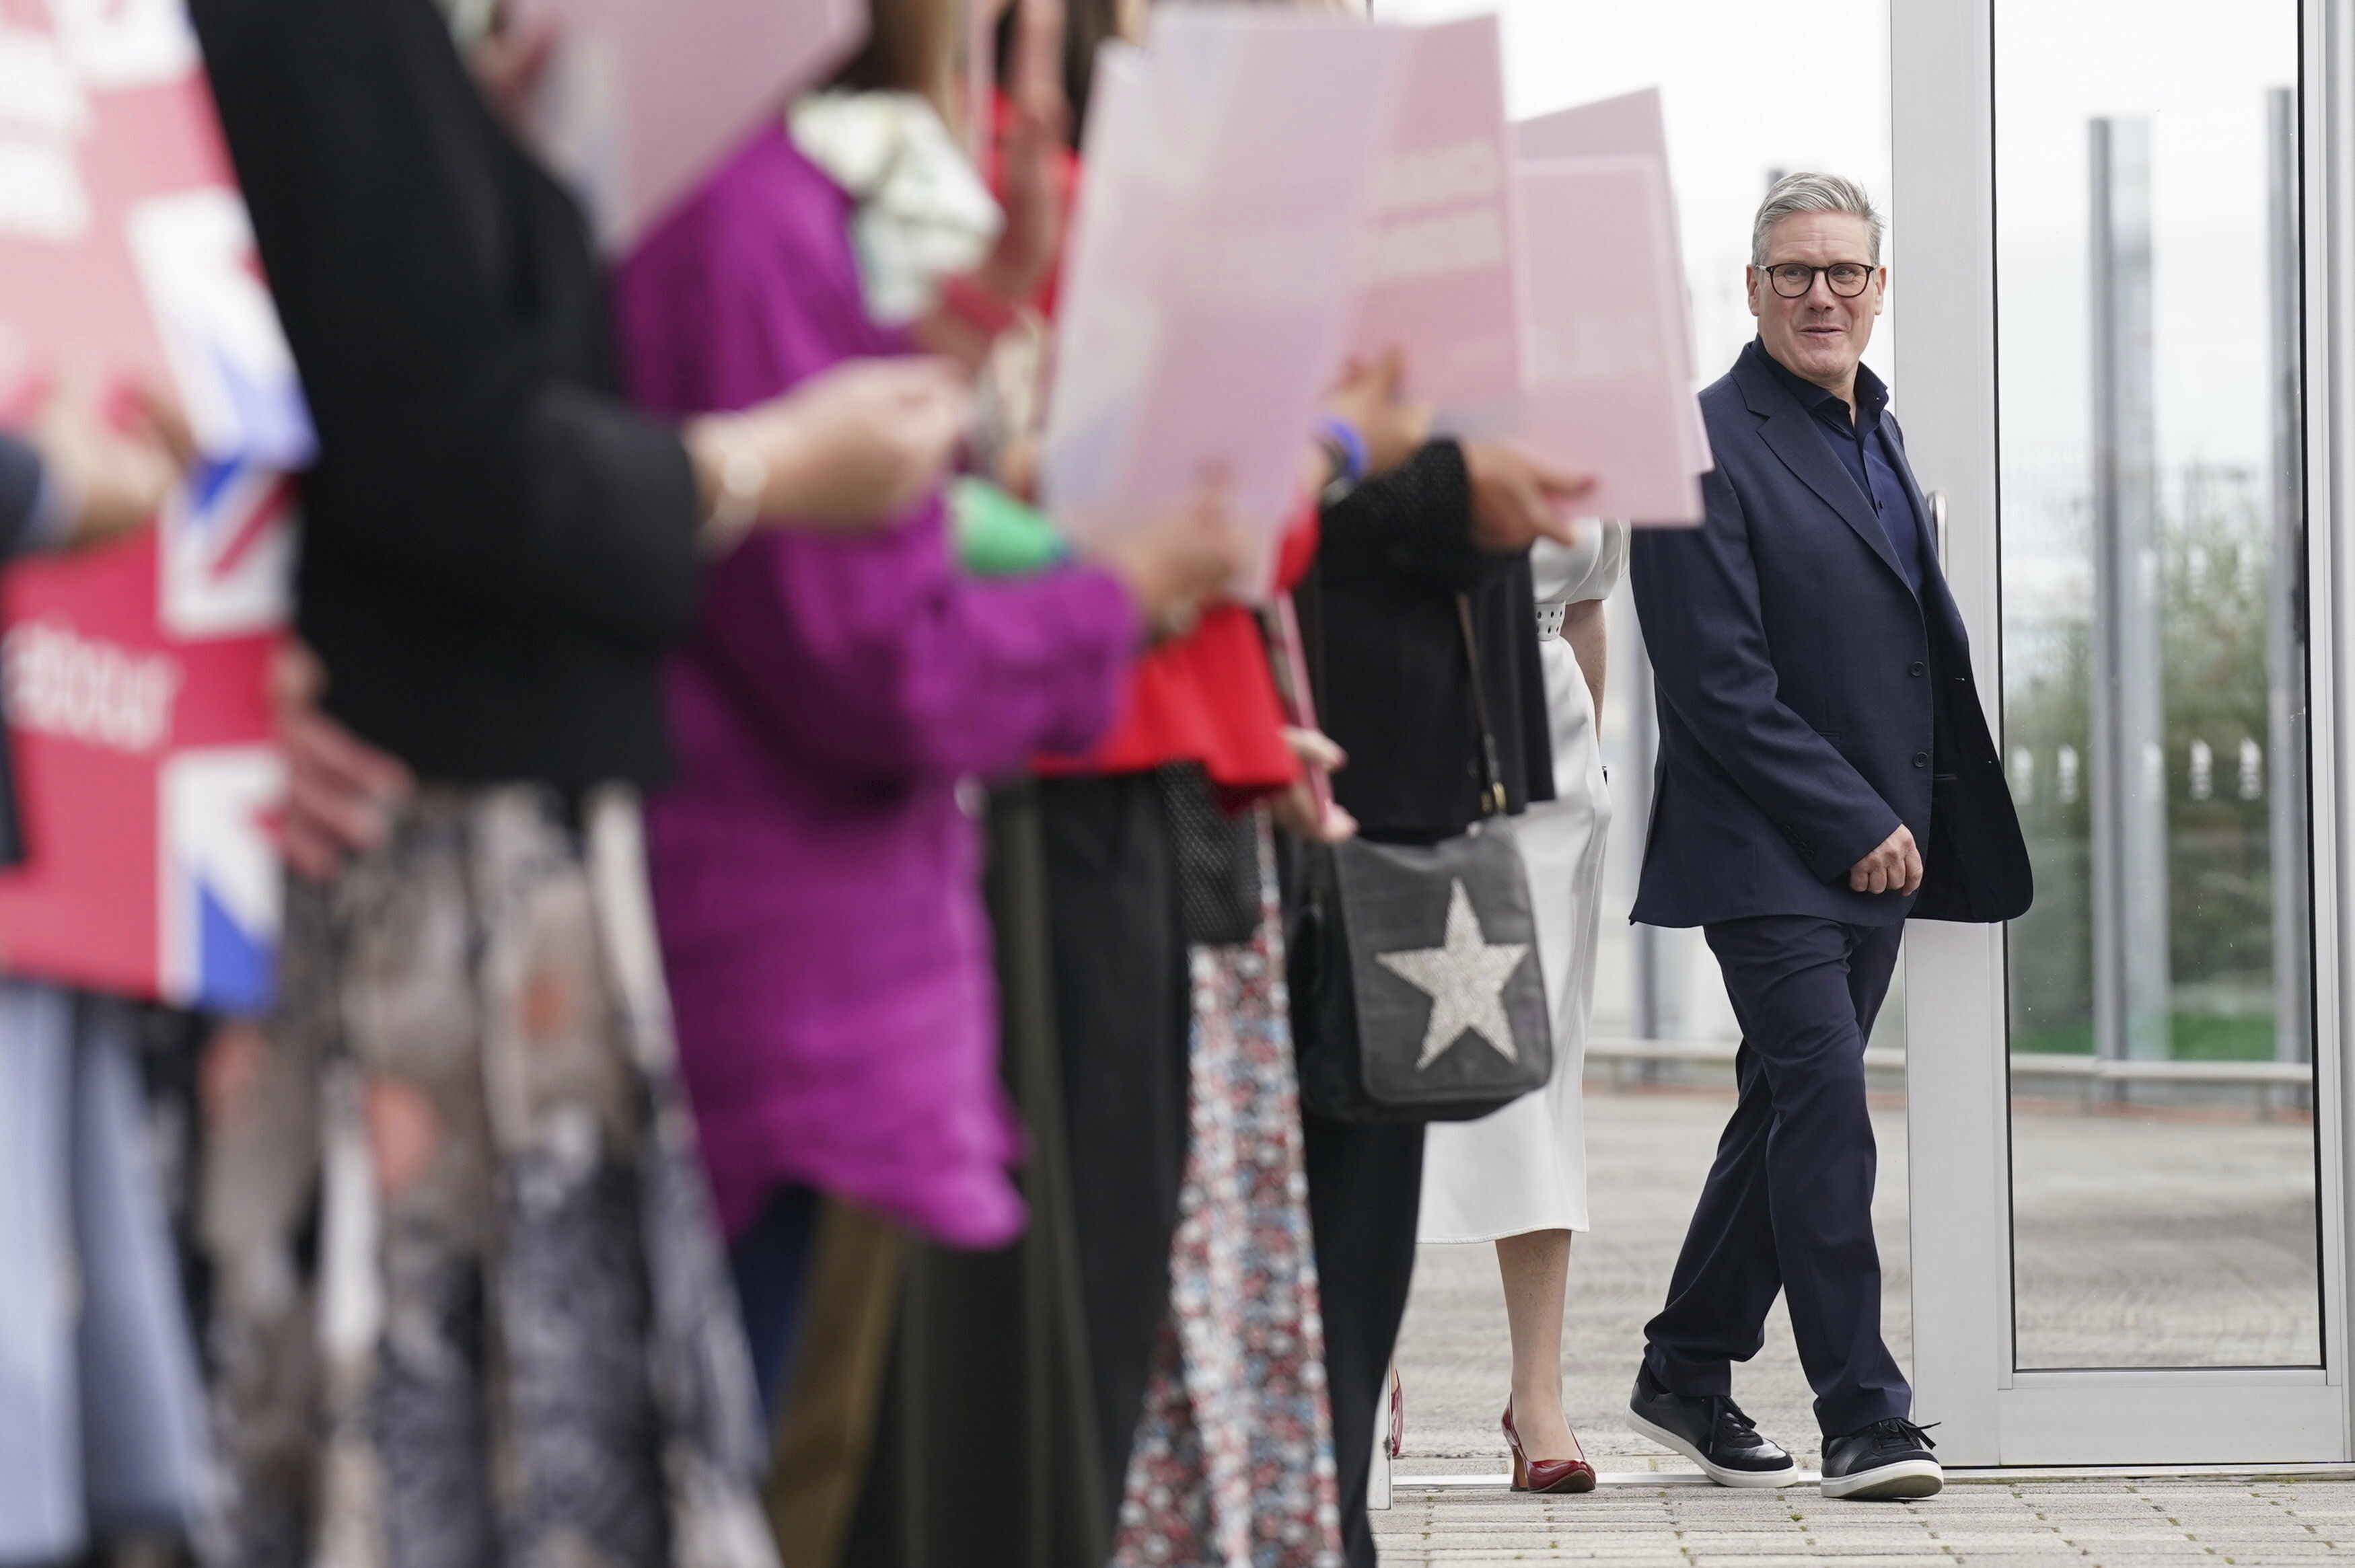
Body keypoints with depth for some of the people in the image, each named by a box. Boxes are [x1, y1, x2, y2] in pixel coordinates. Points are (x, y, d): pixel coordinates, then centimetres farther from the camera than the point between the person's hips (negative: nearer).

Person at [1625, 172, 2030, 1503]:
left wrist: (1907, 822, 12)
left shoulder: (1878, 431, 16)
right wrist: (1856, 823, -15)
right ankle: (1864, 1417, -10)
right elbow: (1718, 681, -15)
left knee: (1791, 1111, 12)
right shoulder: (1706, 445, -10)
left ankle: (1690, 1372, 24)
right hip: (1768, 847, -8)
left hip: (1878, 838, 8)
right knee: (1826, 1106, -12)